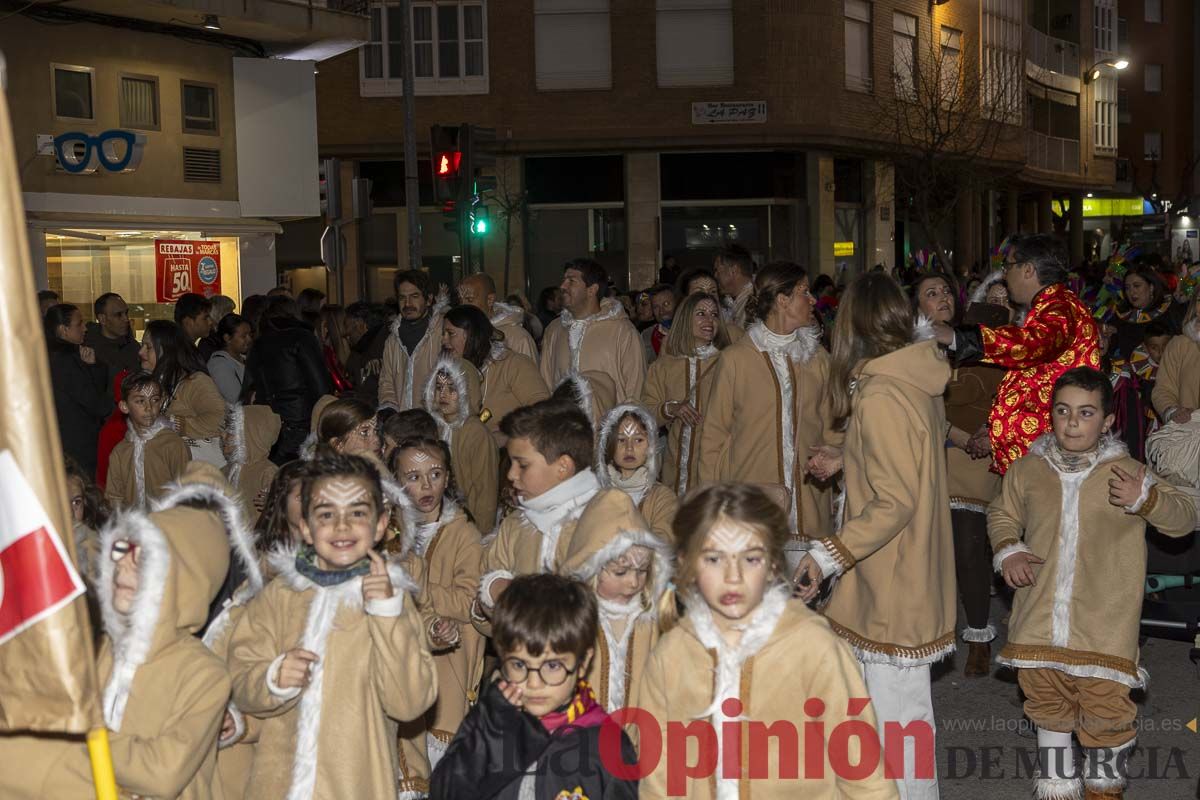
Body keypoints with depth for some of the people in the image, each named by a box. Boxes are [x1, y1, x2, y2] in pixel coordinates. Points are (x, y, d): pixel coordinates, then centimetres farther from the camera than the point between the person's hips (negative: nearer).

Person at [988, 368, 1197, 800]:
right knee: (1048, 705, 16)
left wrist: (1146, 500, -19)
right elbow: (1002, 514, 19)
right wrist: (1007, 550, 0)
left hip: (1105, 623, -3)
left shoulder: (1126, 473, -5)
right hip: (1041, 619, 3)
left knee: (1107, 709, 4)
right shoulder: (1026, 471, 1)